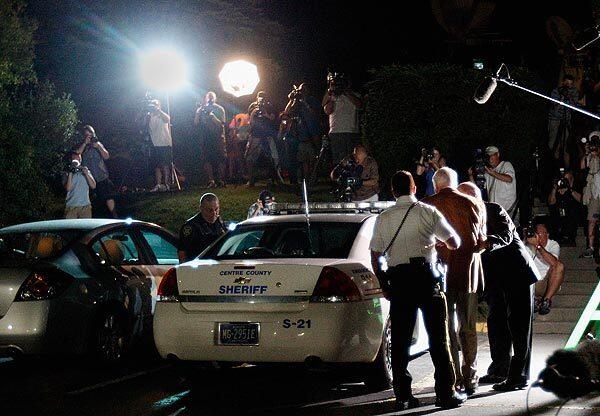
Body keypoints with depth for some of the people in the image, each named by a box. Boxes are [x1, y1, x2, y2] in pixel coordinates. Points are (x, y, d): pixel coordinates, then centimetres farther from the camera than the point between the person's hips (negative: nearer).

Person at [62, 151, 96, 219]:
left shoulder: (85, 171, 14)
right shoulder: (66, 174, 7)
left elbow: (93, 186, 3)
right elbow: (68, 188, -9)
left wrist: (87, 174, -8)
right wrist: (70, 173, -11)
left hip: (85, 205, 2)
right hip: (71, 206, -2)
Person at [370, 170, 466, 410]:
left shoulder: (383, 219, 7)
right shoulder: (427, 212, 0)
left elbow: (375, 259, 8)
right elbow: (454, 243, 3)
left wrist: (384, 286, 18)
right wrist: (441, 240, 25)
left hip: (398, 280, 2)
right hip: (425, 277, -2)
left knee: (400, 339, 7)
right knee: (438, 336, 2)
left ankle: (402, 396, 7)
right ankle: (446, 394, 1)